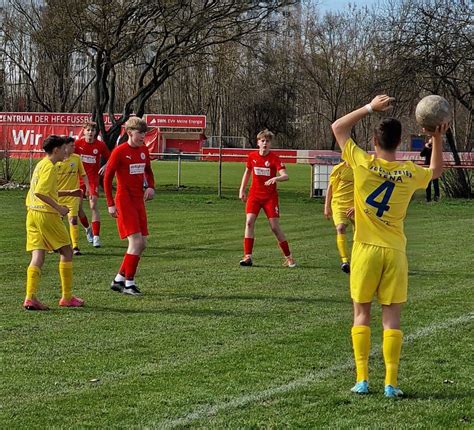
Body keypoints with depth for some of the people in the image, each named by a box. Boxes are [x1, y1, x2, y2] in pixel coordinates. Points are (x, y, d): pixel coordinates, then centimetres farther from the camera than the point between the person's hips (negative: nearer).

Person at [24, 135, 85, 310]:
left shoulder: (40, 165, 18)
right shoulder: (50, 167, -12)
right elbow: (40, 192, -23)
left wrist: (68, 192, 25)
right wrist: (58, 208, -19)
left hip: (32, 213, 9)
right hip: (46, 214, -9)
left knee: (37, 256, 3)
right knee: (66, 251, 4)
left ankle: (30, 297, -8)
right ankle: (67, 297, 6)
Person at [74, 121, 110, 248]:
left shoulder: (100, 145, -5)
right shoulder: (78, 143, -4)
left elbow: (110, 159, 6)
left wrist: (105, 166, -14)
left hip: (93, 178, -2)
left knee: (93, 206, -13)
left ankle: (96, 237, -12)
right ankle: (87, 228, 34)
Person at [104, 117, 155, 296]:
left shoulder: (143, 150, 9)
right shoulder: (119, 151, -10)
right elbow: (107, 178, -8)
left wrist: (151, 187, 3)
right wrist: (110, 204, -11)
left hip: (138, 200, 7)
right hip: (124, 200, -7)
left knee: (142, 243, 6)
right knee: (136, 241, -15)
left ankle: (119, 279, 18)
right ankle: (129, 283, -6)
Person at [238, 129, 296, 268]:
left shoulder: (274, 158, -10)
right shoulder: (252, 156, 1)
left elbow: (285, 175, -21)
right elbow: (247, 172, 18)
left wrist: (276, 178, -42)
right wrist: (242, 190, 14)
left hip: (270, 196, -3)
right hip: (254, 195, 3)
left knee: (275, 227, -4)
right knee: (249, 222, -14)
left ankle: (288, 257, 10)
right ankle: (247, 256, -12)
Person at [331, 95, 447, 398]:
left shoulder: (363, 164, -9)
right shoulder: (410, 173, -2)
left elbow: (338, 127, 5)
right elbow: (436, 171, 22)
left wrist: (370, 108, 6)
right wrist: (438, 139, 14)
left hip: (366, 249, -1)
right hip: (395, 251, 1)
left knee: (362, 313, 7)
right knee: (392, 316, 4)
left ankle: (362, 379, 3)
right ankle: (391, 382, 0)